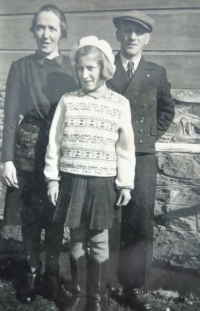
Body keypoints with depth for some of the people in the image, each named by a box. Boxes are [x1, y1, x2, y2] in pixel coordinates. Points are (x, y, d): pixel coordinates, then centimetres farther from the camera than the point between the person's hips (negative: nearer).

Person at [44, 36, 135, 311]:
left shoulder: (120, 103, 0)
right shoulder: (67, 101, 2)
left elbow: (125, 148, 1)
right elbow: (55, 142, 4)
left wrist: (126, 184, -1)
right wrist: (52, 178, 2)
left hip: (104, 183, -1)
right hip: (73, 180, 1)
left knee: (99, 244, 7)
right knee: (77, 242, 11)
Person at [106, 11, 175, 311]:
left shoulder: (157, 73, 8)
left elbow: (167, 111, 19)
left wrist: (151, 136, 7)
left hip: (142, 159, 1)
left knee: (140, 226, 2)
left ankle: (131, 287, 16)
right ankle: (105, 282, 23)